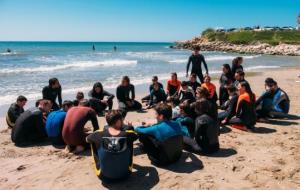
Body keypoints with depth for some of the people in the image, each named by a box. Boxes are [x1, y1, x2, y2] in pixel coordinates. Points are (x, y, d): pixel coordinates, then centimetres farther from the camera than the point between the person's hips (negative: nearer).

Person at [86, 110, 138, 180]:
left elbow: (87, 139, 5)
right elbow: (136, 135, 7)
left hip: (104, 175, 0)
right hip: (125, 174, 1)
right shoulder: (128, 135, -20)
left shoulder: (99, 135, -20)